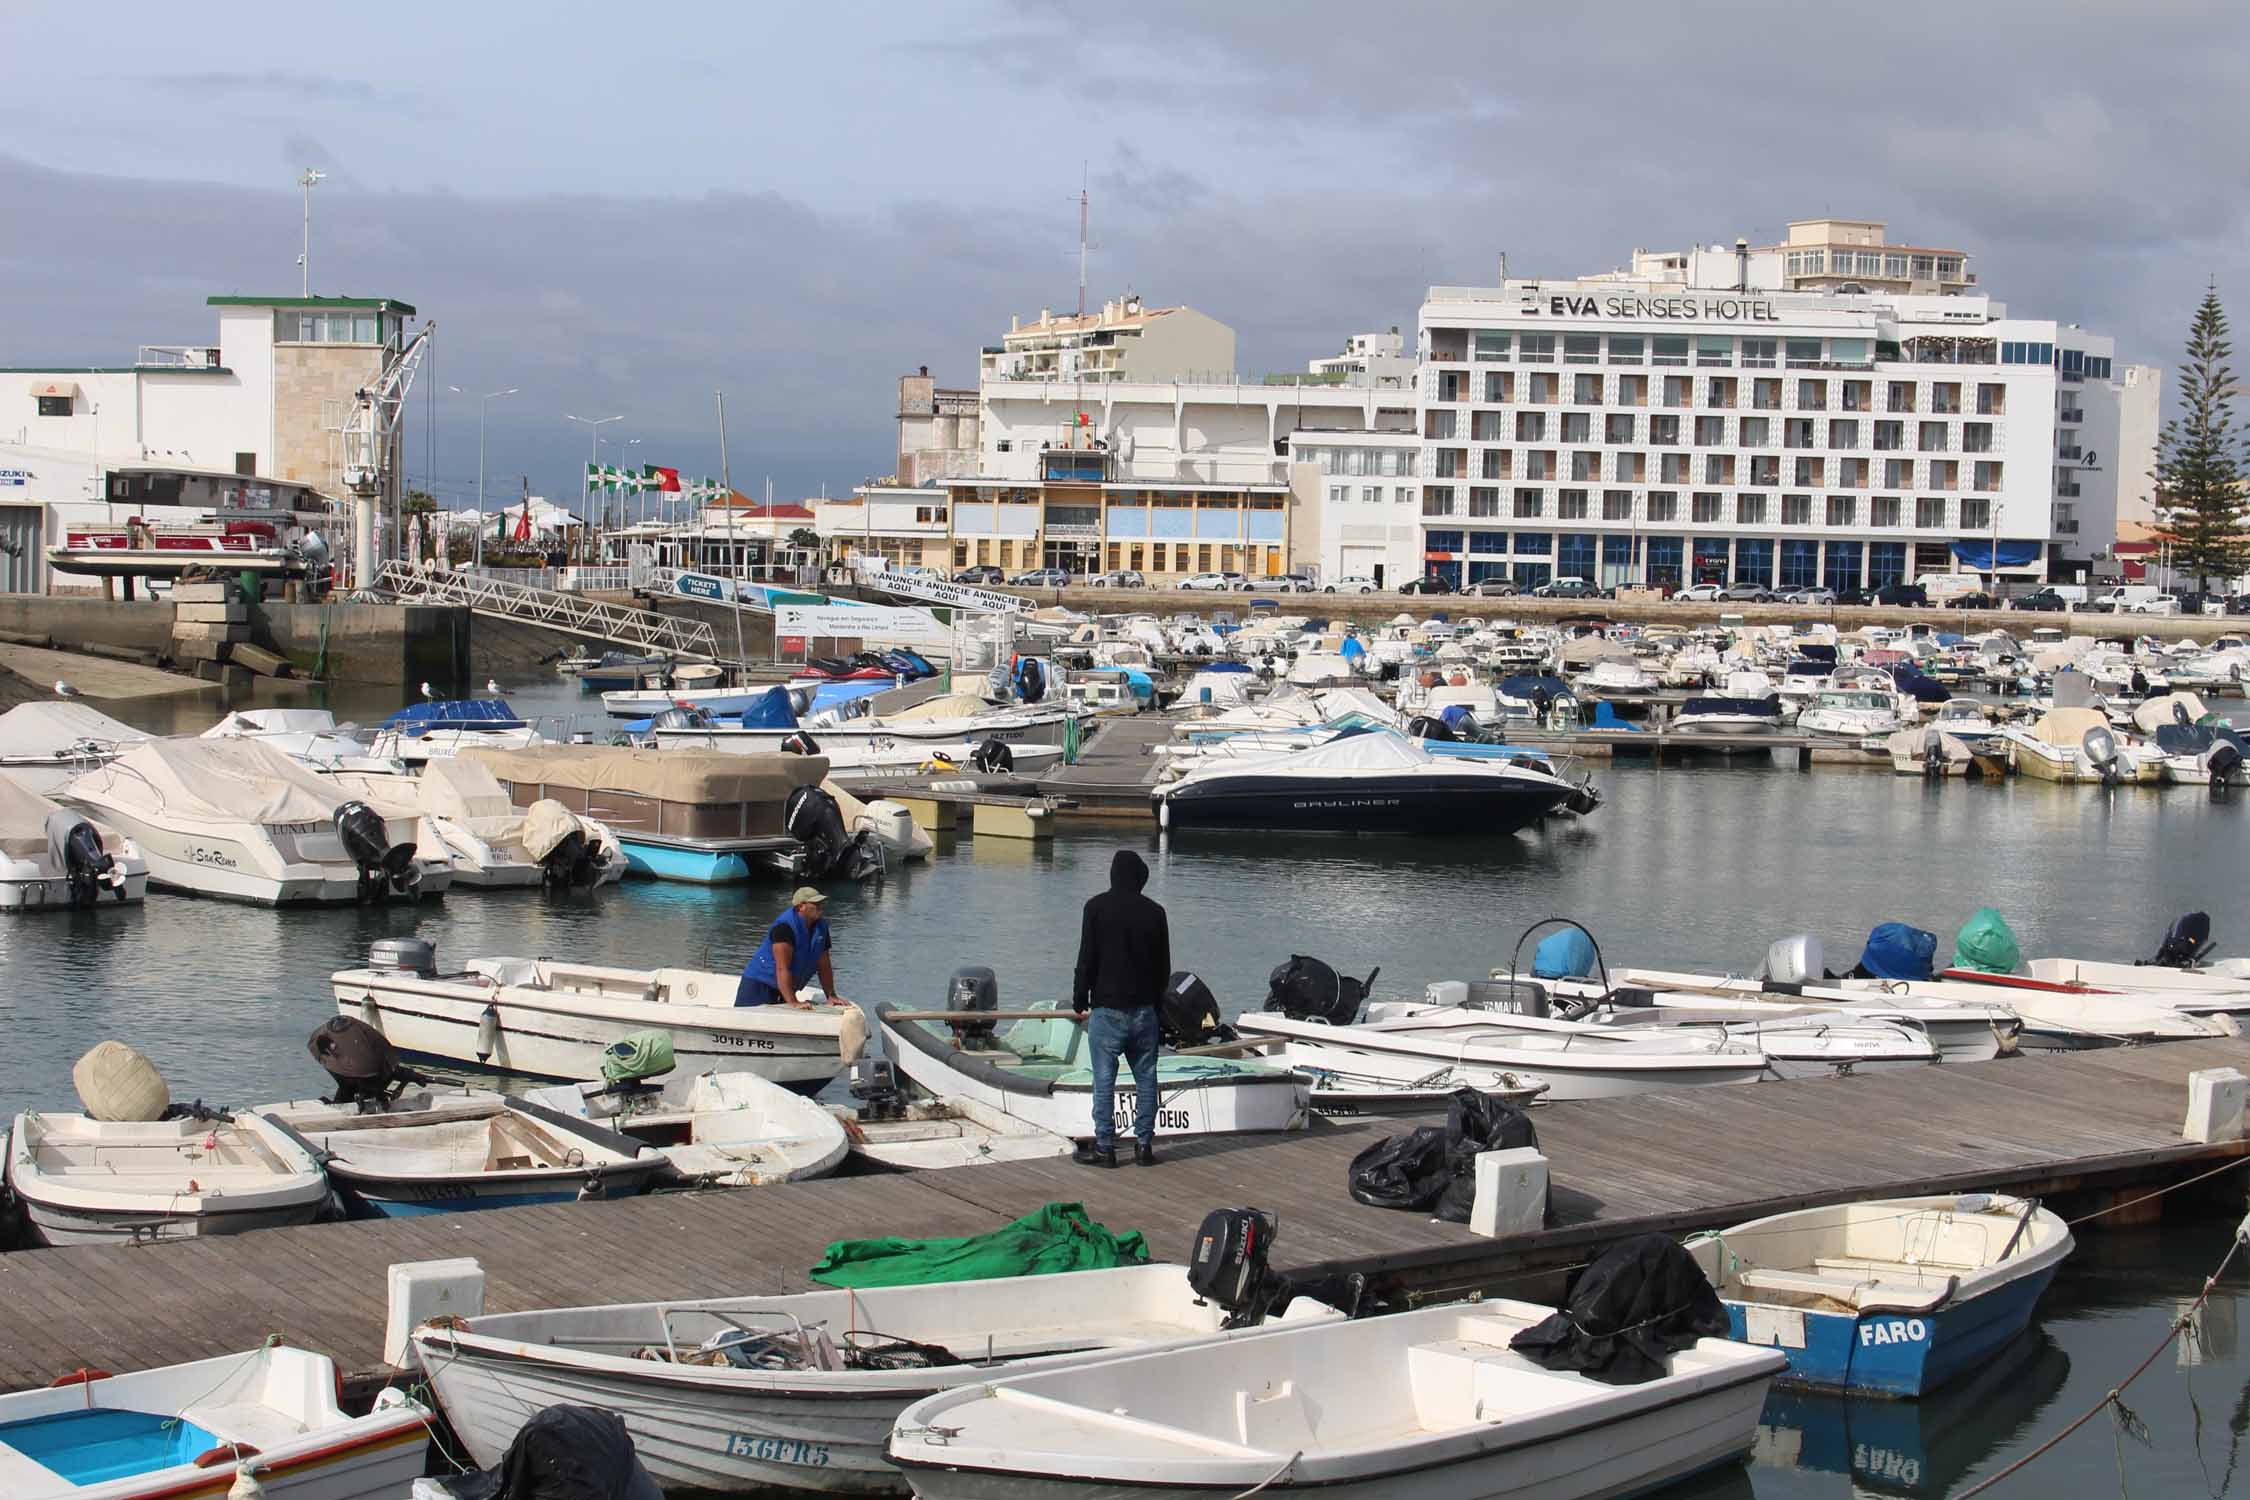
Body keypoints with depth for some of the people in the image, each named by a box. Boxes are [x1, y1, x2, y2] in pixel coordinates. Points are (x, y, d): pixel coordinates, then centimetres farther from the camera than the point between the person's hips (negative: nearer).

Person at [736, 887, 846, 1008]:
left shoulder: (821, 927, 0)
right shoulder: (785, 926, -23)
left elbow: (824, 967, 8)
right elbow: (782, 968, -29)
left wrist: (831, 996, 0)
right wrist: (793, 1002, -34)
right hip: (759, 984, -8)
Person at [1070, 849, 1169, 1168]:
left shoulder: (1097, 907, -6)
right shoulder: (1154, 912, 4)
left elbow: (1087, 959, -7)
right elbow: (1163, 965, 10)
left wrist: (1080, 1001, 2)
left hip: (1108, 1010, -3)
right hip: (1145, 1010, 3)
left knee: (1104, 1081, 0)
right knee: (1145, 1079, 10)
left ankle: (1104, 1148, 1)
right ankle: (1144, 1145, 11)